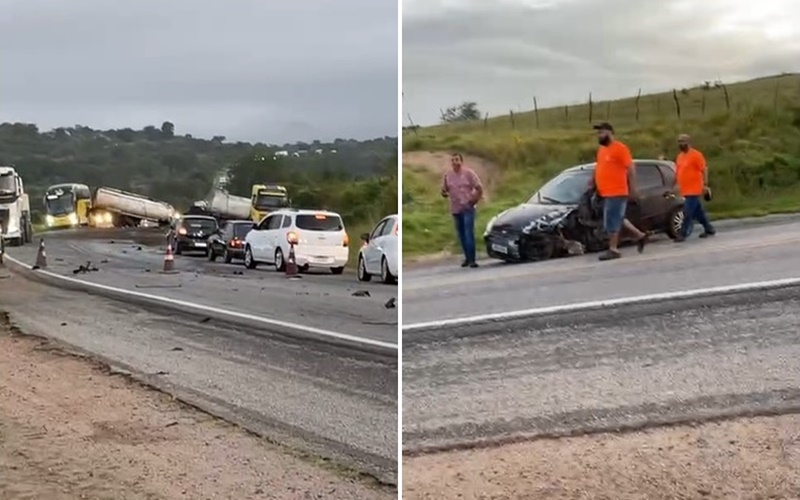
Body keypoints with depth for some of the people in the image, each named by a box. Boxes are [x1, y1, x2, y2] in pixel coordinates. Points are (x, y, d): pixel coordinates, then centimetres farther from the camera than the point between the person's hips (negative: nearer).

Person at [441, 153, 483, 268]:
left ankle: (472, 259, -14)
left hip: (467, 208, -4)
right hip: (455, 209, 4)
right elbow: (444, 190, 9)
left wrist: (474, 200, -6)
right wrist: (444, 193, -13)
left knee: (469, 233, -13)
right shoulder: (447, 175, 5)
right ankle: (467, 258, 17)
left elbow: (479, 188, -2)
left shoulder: (469, 173, -5)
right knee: (461, 234, 7)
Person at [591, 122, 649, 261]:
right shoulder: (601, 149, 14)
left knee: (612, 221, -5)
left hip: (616, 192, -9)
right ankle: (640, 235, 28)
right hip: (606, 192, 9)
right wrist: (594, 183, 17)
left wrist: (632, 189, -16)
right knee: (618, 219, 16)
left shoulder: (619, 148, -12)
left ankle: (613, 250, 2)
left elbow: (631, 169, -13)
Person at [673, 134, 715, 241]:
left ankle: (683, 234, -9)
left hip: (693, 190, -8)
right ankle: (709, 229, 28)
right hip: (685, 190, 8)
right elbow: (677, 173, 20)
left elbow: (704, 170, -12)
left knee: (688, 213, -10)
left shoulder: (696, 155, -10)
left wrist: (705, 185, -18)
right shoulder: (680, 156, 13)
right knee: (699, 212, 16)